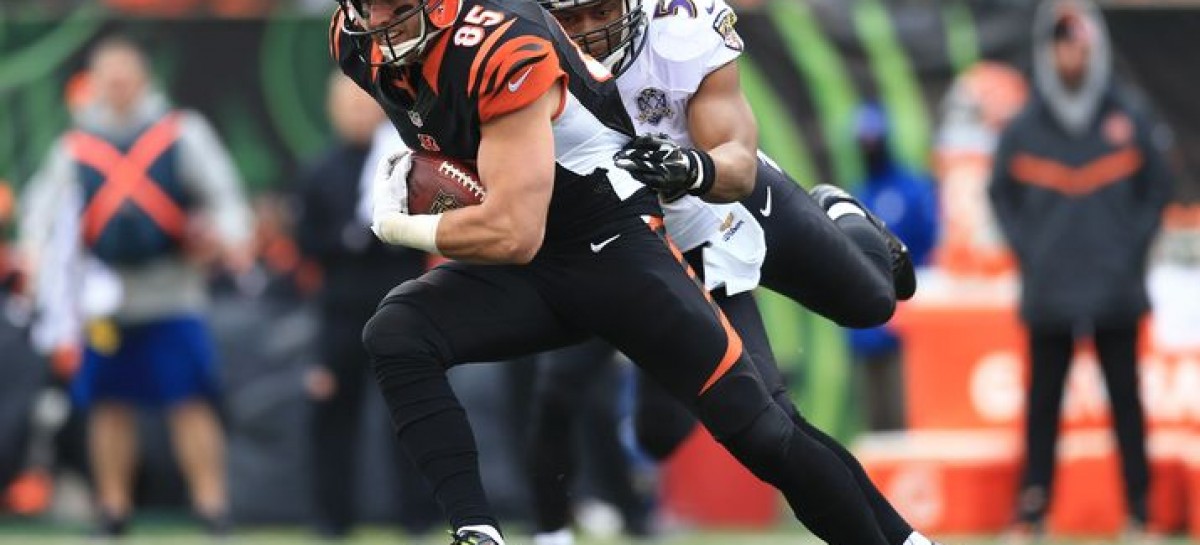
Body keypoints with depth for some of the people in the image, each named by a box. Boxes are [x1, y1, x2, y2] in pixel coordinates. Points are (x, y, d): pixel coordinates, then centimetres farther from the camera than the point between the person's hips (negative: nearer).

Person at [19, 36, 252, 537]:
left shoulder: (183, 134, 6)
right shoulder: (75, 147, 11)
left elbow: (221, 190, 1)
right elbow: (46, 203, 5)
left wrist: (229, 237, -18)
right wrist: (36, 249, -14)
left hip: (172, 295, -2)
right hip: (104, 297, 2)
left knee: (191, 402, -7)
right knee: (109, 404, 6)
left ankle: (211, 502, -6)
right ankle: (113, 508, 15)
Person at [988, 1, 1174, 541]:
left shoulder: (1128, 121, 1)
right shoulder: (1023, 130, 1)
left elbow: (1157, 188, 9)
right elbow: (1001, 194, 12)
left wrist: (1133, 245, -1)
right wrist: (1027, 250, 1)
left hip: (1116, 291, 0)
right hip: (1048, 293, 0)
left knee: (1125, 398, 4)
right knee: (1043, 400, 3)